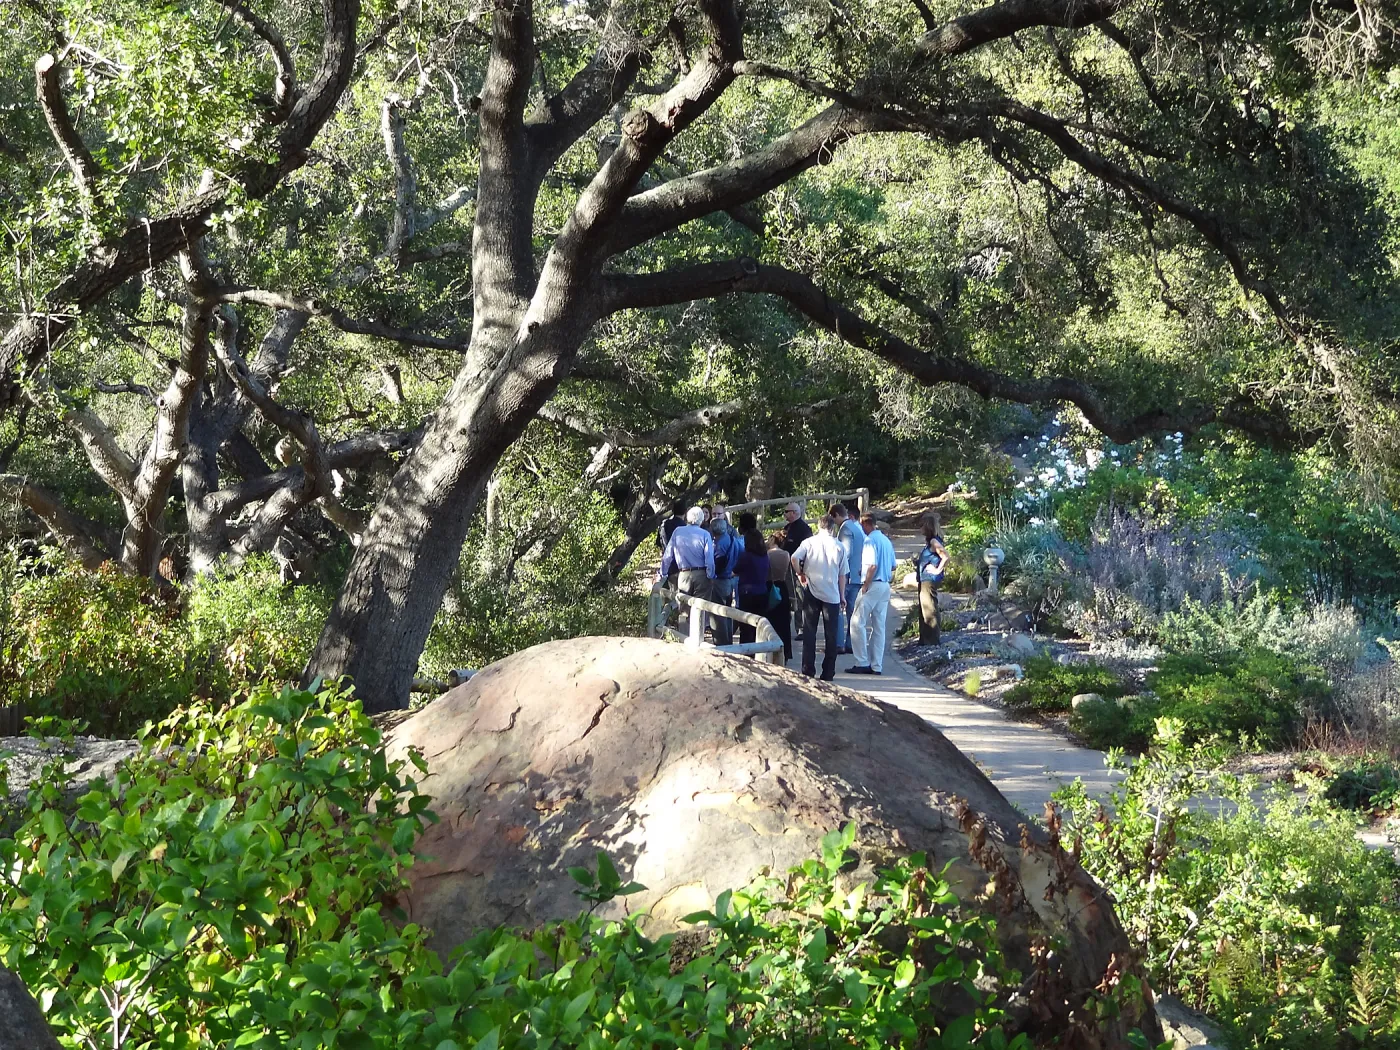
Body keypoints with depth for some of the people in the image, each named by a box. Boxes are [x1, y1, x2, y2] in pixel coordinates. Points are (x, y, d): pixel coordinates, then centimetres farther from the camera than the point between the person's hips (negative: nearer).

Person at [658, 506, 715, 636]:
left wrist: (663, 574, 12)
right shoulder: (704, 534, -5)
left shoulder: (678, 532, 1)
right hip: (701, 575, -2)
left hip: (684, 575, 2)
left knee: (684, 610, 10)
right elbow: (709, 558, -9)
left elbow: (668, 555, 5)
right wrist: (711, 576, 1)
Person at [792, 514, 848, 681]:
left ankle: (808, 671, 4)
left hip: (811, 592, 0)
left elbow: (794, 558, -17)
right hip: (832, 595, 0)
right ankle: (828, 673, 8)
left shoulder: (810, 542, -2)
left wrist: (800, 574, 1)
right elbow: (842, 574, 4)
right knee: (831, 634, 7)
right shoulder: (839, 546, 1)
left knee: (809, 632, 6)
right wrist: (842, 596, 13)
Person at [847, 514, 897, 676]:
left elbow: (872, 566, -20)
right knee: (879, 626, 9)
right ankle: (876, 665, 9)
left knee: (858, 622, -4)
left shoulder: (870, 540, -12)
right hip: (885, 586, 9)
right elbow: (893, 566, 19)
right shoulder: (886, 540, 14)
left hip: (873, 585, -8)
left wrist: (865, 585, -13)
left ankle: (862, 663, -8)